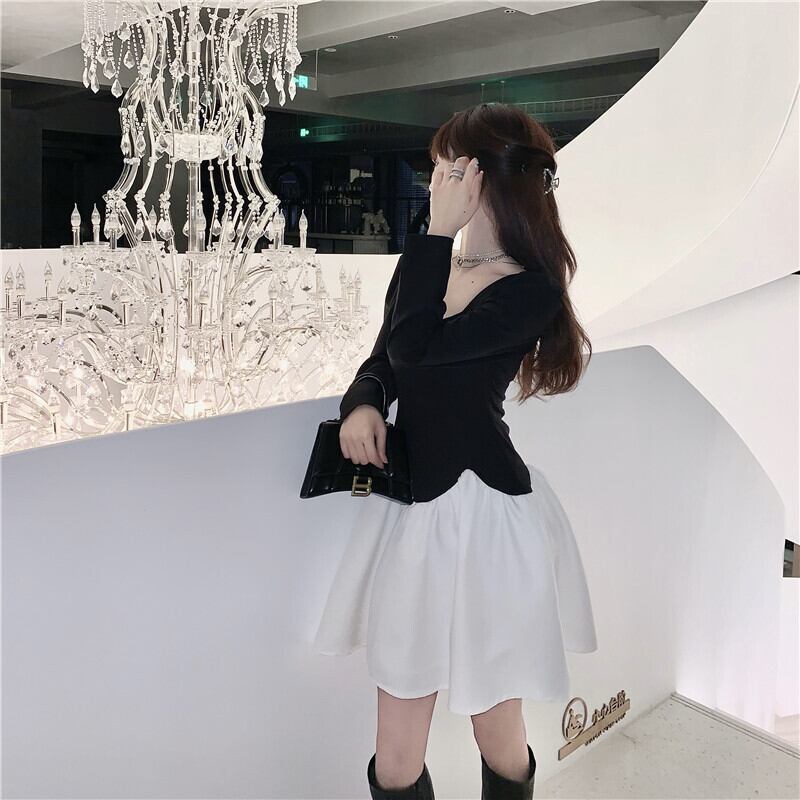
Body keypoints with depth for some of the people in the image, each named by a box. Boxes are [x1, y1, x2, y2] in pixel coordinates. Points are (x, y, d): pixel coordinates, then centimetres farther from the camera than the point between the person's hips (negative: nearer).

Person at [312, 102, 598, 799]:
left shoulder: (532, 291, -13)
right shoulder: (427, 263, 6)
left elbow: (413, 347, -25)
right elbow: (381, 361, 15)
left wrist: (439, 229, -20)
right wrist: (362, 404, -7)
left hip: (485, 512, -5)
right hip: (410, 507, 5)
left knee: (498, 735, 16)